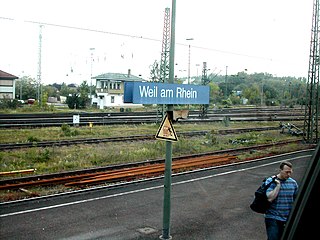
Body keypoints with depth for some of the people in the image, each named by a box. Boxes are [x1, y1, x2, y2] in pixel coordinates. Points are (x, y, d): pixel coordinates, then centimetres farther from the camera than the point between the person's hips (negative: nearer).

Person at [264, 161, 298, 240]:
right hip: (273, 218, -4)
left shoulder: (293, 182, 6)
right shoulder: (270, 181, -6)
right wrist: (278, 185, -16)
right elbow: (270, 198, -18)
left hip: (288, 219, 4)